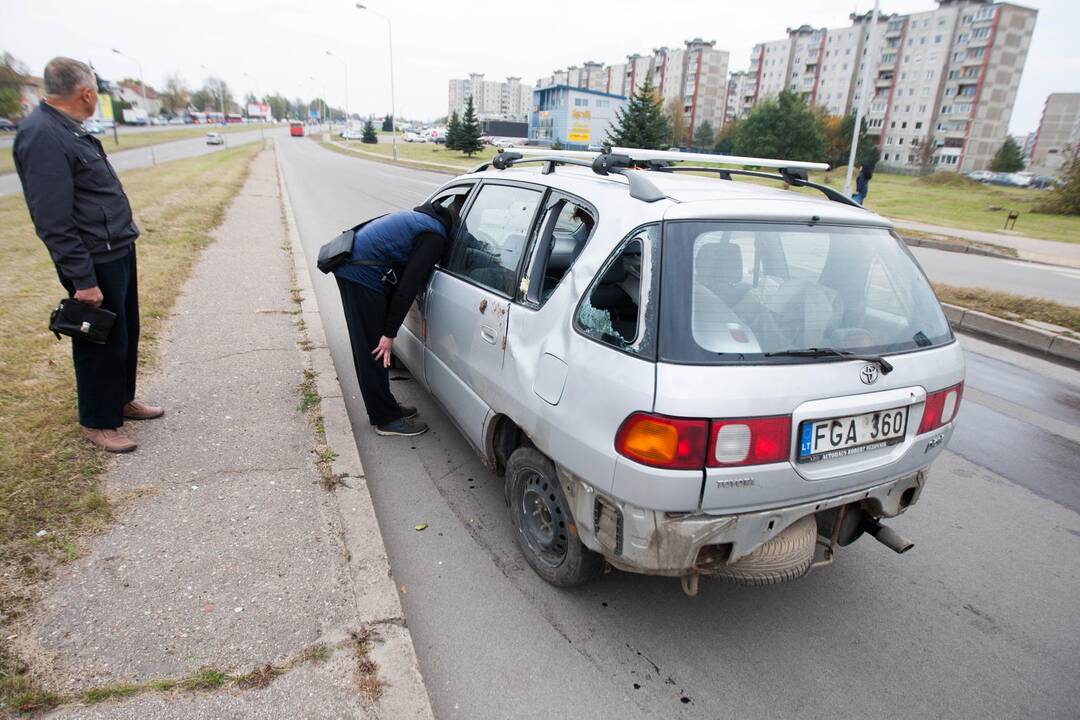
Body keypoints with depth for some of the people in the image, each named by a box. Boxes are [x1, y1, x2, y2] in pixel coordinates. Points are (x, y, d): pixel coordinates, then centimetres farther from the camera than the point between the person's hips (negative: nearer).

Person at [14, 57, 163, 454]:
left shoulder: (68, 130, 13)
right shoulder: (42, 137, -19)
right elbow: (53, 222, -23)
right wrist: (82, 279, -23)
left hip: (119, 251, 10)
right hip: (95, 262, -10)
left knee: (126, 334, 19)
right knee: (102, 343, 3)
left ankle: (122, 400, 36)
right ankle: (98, 422, 19)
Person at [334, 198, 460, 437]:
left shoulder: (422, 217, 15)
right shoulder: (435, 236, -16)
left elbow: (404, 279, 20)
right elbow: (408, 287, -20)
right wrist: (390, 333, -16)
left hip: (350, 269, 10)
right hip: (362, 275, -10)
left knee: (368, 348, 17)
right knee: (375, 351, -1)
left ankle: (383, 408, 30)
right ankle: (386, 419, 9)